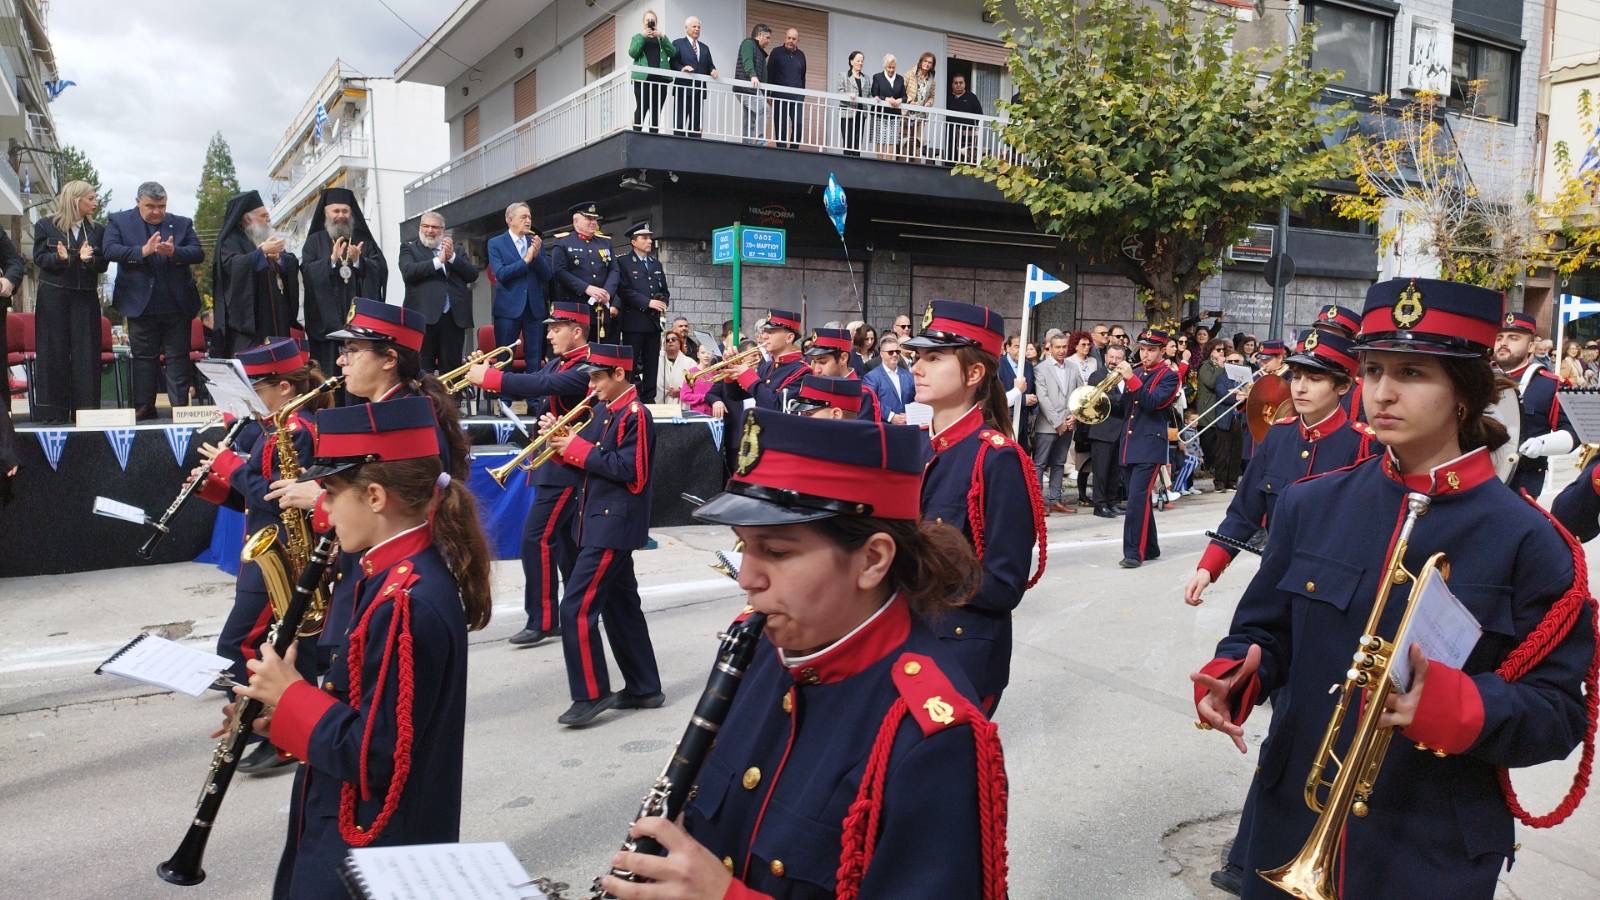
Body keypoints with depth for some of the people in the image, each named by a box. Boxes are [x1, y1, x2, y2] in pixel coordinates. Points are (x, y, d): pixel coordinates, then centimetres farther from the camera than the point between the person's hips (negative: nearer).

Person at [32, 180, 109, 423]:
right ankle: (52, 411, 4)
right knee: (53, 352, 0)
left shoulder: (97, 230, 10)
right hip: (53, 296, -2)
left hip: (86, 297, 2)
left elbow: (102, 264, 4)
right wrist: (60, 257, -20)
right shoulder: (45, 225, 3)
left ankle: (86, 409, 5)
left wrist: (88, 259, -16)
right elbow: (39, 258, -2)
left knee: (86, 351, 0)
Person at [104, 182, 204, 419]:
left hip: (178, 304, 1)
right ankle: (144, 407, 13)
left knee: (178, 356, 2)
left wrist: (173, 252, -20)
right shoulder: (118, 221, 5)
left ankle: (180, 406, 5)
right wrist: (143, 251, -23)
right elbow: (110, 250, -9)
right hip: (141, 303, -1)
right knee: (143, 356, 7)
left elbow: (198, 254, -1)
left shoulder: (182, 224, 9)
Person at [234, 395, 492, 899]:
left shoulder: (407, 603, -28)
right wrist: (283, 711, 0)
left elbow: (373, 755, -26)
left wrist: (290, 694, -15)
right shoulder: (409, 572, 2)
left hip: (372, 856, -9)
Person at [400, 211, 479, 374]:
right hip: (424, 317, -2)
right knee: (423, 371, -5)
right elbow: (408, 272, -6)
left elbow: (473, 275, 7)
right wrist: (438, 260, -9)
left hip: (453, 317, 3)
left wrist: (452, 256, -5)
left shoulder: (457, 250, 19)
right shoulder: (409, 248, 12)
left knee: (451, 369, 4)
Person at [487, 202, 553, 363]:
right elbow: (500, 274, -12)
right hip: (508, 308, -3)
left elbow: (548, 275, 5)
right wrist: (525, 260, -13)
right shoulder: (496, 243, 1)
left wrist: (537, 255, -10)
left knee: (535, 360, 3)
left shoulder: (537, 242, 12)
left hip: (535, 308, 3)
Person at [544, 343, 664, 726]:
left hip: (614, 526, -10)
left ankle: (591, 695, 1)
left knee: (576, 609, -9)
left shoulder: (635, 414, -15)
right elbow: (593, 459, 16)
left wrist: (576, 447, -17)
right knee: (621, 607, 15)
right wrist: (562, 439, -2)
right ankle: (644, 688, 24)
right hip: (601, 523, 10)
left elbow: (628, 469, -23)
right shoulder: (604, 410, 12)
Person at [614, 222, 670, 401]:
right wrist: (648, 303, -16)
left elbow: (664, 291, 21)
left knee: (652, 365, 6)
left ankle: (649, 399, 10)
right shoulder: (623, 262, 0)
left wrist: (662, 302, -2)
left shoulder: (656, 264, 20)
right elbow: (624, 290, -11)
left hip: (654, 321, 6)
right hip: (634, 321, -6)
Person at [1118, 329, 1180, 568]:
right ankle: (1150, 548, 23)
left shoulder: (1168, 376, -3)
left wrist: (1131, 379, -24)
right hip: (1130, 443, 7)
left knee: (1138, 497, -14)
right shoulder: (1135, 371, 15)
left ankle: (1134, 552, -12)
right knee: (1139, 498, 12)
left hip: (1150, 444, -7)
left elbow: (1152, 403, -18)